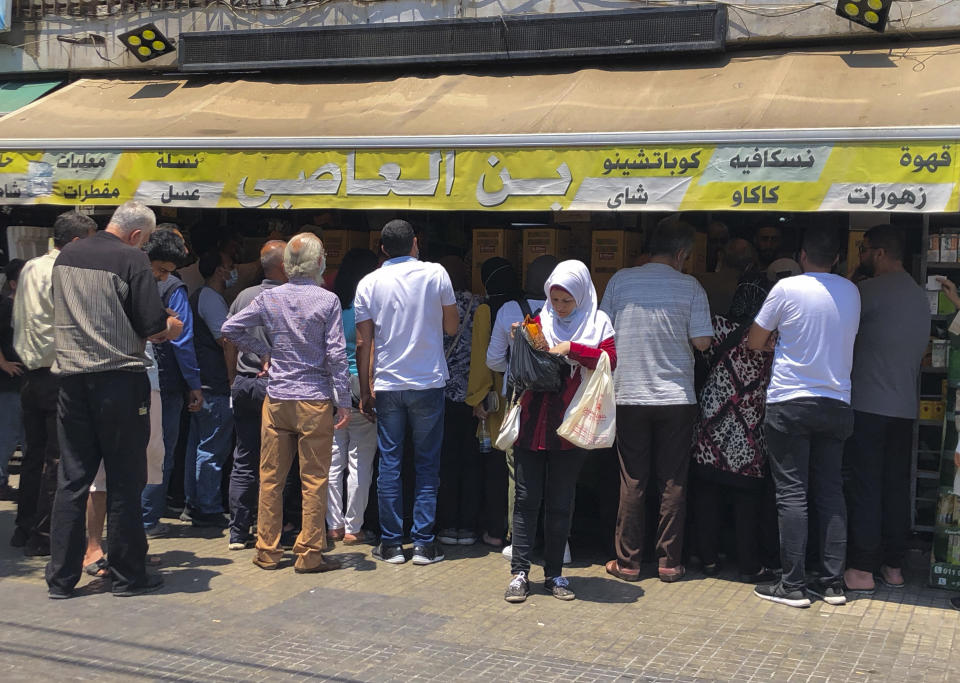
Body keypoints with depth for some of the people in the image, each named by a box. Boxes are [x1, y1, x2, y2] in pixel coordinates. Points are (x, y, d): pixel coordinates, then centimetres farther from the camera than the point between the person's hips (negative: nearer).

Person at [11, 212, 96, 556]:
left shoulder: (30, 268, 13)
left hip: (31, 373, 9)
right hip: (59, 375, -8)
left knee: (33, 453, 16)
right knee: (57, 459, -1)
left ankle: (24, 529, 23)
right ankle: (44, 536, 3)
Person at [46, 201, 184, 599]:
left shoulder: (66, 256, 10)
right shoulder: (132, 259, -10)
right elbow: (153, 326, -13)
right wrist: (170, 327, 10)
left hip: (72, 378, 5)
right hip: (119, 379, -5)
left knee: (72, 479, 10)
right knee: (124, 481, 4)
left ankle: (61, 577, 12)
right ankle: (128, 576, 12)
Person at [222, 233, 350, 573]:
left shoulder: (269, 298, 2)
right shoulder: (327, 300, -7)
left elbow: (230, 328, 8)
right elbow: (337, 355, -9)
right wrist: (344, 402, -4)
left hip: (276, 400, 3)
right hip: (315, 401, -3)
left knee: (270, 477, 10)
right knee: (314, 480, 3)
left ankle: (267, 552, 17)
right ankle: (309, 554, 7)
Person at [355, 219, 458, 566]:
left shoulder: (369, 283, 0)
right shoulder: (435, 274, -3)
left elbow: (363, 343, -1)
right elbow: (452, 327, 3)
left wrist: (365, 391, 6)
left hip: (387, 385, 1)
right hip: (428, 382, -1)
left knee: (389, 464, 7)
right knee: (427, 464, 6)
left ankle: (391, 544, 10)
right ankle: (424, 544, 7)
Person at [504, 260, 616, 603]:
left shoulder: (597, 322, 5)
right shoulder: (539, 320, 10)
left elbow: (610, 360, -10)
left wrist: (571, 349, -18)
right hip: (532, 423, 1)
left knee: (561, 504, 7)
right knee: (526, 499, 1)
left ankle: (554, 573, 17)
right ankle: (520, 572, 6)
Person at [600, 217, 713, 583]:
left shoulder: (620, 280, 1)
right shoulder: (690, 287, -3)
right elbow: (702, 341, -5)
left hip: (629, 395, 1)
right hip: (676, 397, -1)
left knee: (632, 482, 6)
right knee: (673, 483, 6)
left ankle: (627, 560, 10)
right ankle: (669, 561, 10)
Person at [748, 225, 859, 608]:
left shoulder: (787, 288, -8)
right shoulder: (851, 292, 6)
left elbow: (754, 342, 0)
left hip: (790, 404, -4)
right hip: (836, 404, 5)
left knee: (792, 494, -1)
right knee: (831, 494, 9)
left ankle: (793, 585, 0)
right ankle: (833, 583, 10)